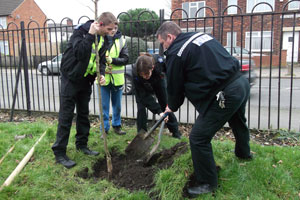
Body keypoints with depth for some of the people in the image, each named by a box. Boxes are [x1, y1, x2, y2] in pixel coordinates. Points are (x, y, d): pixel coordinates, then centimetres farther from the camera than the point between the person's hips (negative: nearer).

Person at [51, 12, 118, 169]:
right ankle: (59, 153, 3)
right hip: (71, 79, -7)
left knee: (83, 114, 14)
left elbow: (101, 60, 8)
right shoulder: (81, 32, -18)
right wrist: (91, 35, -35)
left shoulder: (104, 40, 4)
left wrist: (101, 74, -11)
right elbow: (80, 53, -33)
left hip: (86, 81, 7)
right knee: (66, 116, -5)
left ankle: (82, 145, 29)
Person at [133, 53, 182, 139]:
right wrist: (159, 111, -41)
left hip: (158, 81, 2)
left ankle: (175, 132, 22)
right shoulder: (135, 74, -42)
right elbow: (145, 96, -35)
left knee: (166, 104, 6)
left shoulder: (159, 61, -42)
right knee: (141, 108, -13)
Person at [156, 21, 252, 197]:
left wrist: (172, 107, 19)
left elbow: (175, 86, -1)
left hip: (225, 95, -10)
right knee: (238, 122, 35)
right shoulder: (202, 36, 15)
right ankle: (244, 152, 63)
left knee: (199, 138, 0)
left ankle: (208, 183, 15)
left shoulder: (176, 53, -11)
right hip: (242, 83, 10)